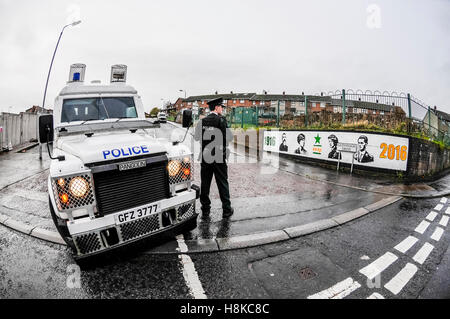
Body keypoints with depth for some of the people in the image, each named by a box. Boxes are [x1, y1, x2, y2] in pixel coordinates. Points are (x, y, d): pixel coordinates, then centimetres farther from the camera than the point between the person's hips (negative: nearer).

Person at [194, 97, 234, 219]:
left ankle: (205, 210, 17)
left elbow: (196, 137, 5)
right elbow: (229, 137, -12)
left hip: (205, 157, 4)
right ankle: (226, 210, 13)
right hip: (219, 157, -3)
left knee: (205, 184, 10)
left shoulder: (202, 121, 3)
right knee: (222, 183, 6)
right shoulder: (221, 120, -9)